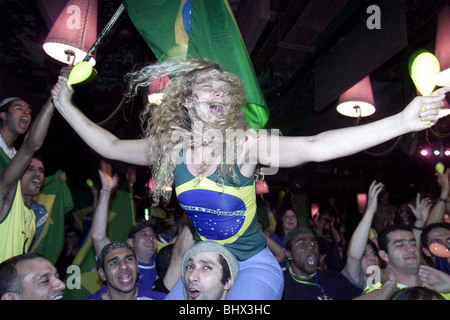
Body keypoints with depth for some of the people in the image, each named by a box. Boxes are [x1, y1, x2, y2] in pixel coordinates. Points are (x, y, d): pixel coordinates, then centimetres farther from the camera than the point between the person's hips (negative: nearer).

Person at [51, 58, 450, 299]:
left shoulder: (245, 143, -18)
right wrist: (65, 105, 7)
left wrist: (402, 121, -39)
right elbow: (110, 146, 4)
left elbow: (316, 147, -30)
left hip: (253, 265, -3)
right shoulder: (170, 147, -7)